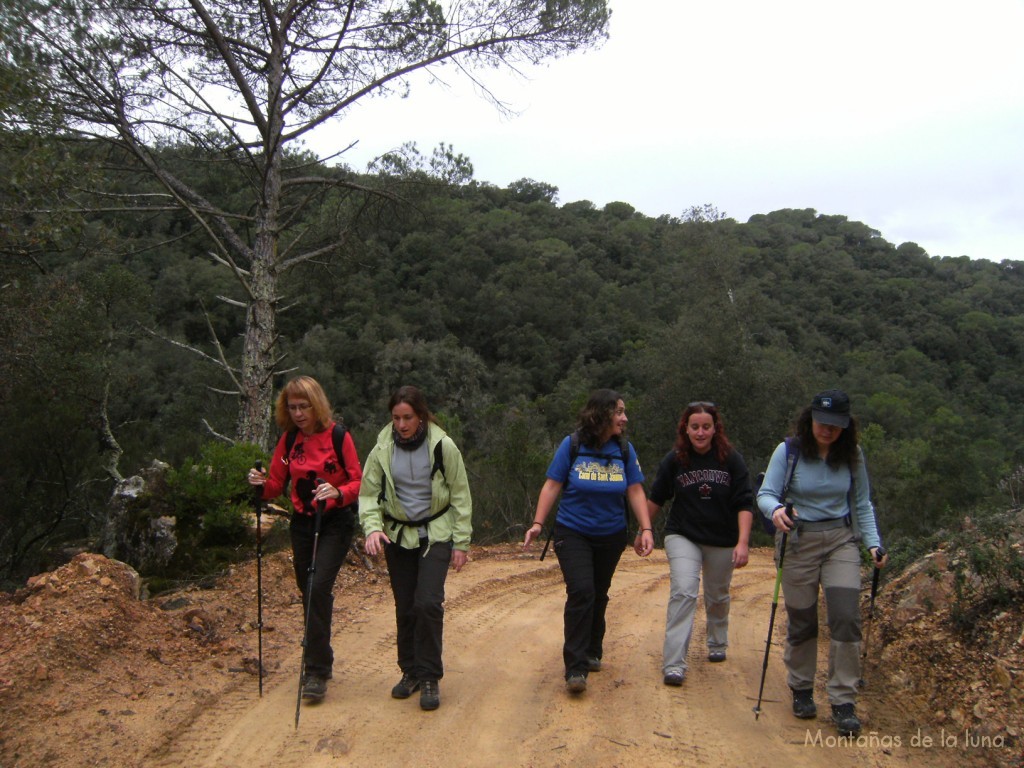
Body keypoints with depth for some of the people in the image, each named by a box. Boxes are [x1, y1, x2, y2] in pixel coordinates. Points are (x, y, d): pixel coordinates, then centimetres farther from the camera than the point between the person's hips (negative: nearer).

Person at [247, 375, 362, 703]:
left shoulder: (338, 435, -11)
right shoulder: (289, 439, 4)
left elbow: (358, 482, -9)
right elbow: (278, 484, 8)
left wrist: (338, 492, -29)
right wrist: (262, 483, -14)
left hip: (336, 521, -5)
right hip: (302, 522, 5)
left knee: (319, 587, -17)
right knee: (309, 591, 12)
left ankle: (317, 671, -9)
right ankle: (319, 660, 29)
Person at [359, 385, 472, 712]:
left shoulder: (442, 446, -11)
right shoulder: (382, 450, -4)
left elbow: (460, 496, -5)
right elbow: (369, 494, 1)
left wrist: (461, 543, -6)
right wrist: (373, 528, -18)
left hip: (436, 534, -3)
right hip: (398, 537, 3)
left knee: (428, 603, -14)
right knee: (404, 608, 9)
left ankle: (430, 677, 0)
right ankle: (410, 671, 26)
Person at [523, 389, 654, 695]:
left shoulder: (624, 449, -2)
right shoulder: (572, 445, -10)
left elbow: (635, 491, -1)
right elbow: (552, 486, -7)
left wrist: (646, 528, -11)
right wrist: (538, 523, -14)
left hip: (611, 536, 3)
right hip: (573, 533, -3)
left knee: (599, 595, 14)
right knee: (581, 592, -16)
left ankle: (592, 652, 35)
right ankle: (576, 668, -10)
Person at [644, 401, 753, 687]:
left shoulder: (731, 459, -8)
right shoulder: (674, 460, -7)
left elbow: (744, 503, -9)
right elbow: (656, 499, 5)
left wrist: (743, 542, -17)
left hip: (722, 542, 1)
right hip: (682, 537, -1)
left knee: (717, 597, 16)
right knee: (683, 592, -18)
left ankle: (717, 644, 43)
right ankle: (674, 664, -17)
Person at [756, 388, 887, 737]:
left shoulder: (852, 456, -1)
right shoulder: (788, 452, -9)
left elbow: (862, 504, 8)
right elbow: (766, 494, -12)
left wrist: (874, 543, -4)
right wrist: (776, 509, -34)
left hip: (841, 540, 2)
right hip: (797, 542, -2)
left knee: (846, 617, -9)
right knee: (802, 621, 6)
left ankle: (844, 703, 2)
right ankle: (801, 690, 28)